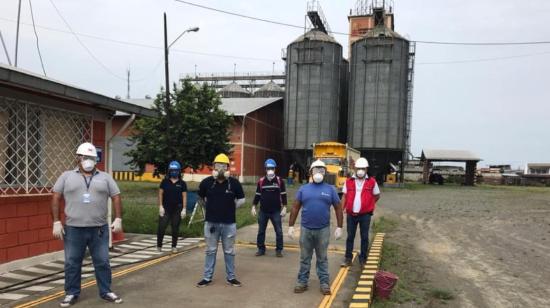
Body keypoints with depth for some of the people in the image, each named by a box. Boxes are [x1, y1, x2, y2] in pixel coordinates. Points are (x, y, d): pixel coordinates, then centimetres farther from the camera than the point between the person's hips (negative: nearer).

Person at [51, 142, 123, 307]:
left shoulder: (105, 177, 7)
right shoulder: (66, 176, 5)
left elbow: (116, 197, 6)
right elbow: (56, 198, 3)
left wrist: (118, 219, -4)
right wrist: (56, 222, -4)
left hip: (99, 229, 1)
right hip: (73, 229, 0)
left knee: (102, 262, 7)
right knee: (72, 263, 8)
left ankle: (106, 291, 19)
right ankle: (72, 294, 22)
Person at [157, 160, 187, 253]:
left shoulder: (182, 183, 2)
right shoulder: (165, 181, 3)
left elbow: (184, 196, 1)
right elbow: (160, 194, 2)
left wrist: (184, 209, -5)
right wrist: (160, 206, -5)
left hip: (177, 209, 0)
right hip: (165, 209, 0)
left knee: (175, 229, 6)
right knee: (161, 227, -3)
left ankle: (174, 247, 16)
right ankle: (159, 245, 13)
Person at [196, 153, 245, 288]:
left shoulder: (234, 183, -7)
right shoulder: (206, 182, -5)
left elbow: (241, 200, 7)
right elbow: (201, 197, 15)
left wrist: (230, 208, 8)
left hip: (229, 223, 0)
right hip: (211, 223, 0)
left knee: (229, 251, 11)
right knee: (210, 251, 12)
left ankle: (231, 277, 22)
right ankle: (207, 277, 21)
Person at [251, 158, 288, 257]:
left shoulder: (279, 181, -2)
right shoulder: (261, 181, 3)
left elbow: (283, 195, 1)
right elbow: (257, 195, 9)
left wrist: (284, 208, -5)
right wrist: (253, 207, 3)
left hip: (276, 211, -2)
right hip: (263, 211, 2)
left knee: (279, 231, 1)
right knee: (261, 231, 9)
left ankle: (279, 250, 13)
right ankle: (261, 249, 21)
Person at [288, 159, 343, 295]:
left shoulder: (330, 189, 1)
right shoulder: (303, 189, 3)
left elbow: (338, 208, 4)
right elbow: (295, 208, 6)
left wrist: (339, 227, 0)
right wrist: (291, 226, 2)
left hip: (323, 230, -1)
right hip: (306, 229, 1)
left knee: (322, 258, 10)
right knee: (305, 258, 11)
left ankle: (324, 283, 18)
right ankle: (302, 281, 21)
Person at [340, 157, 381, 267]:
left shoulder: (371, 182, -2)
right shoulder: (349, 181, 1)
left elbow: (377, 196, 10)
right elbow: (344, 196, 6)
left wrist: (369, 205, 5)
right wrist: (341, 210, -3)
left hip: (365, 215, -1)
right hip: (351, 214, 1)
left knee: (364, 237, 7)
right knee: (350, 237, 8)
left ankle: (363, 259, 20)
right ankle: (348, 259, 17)